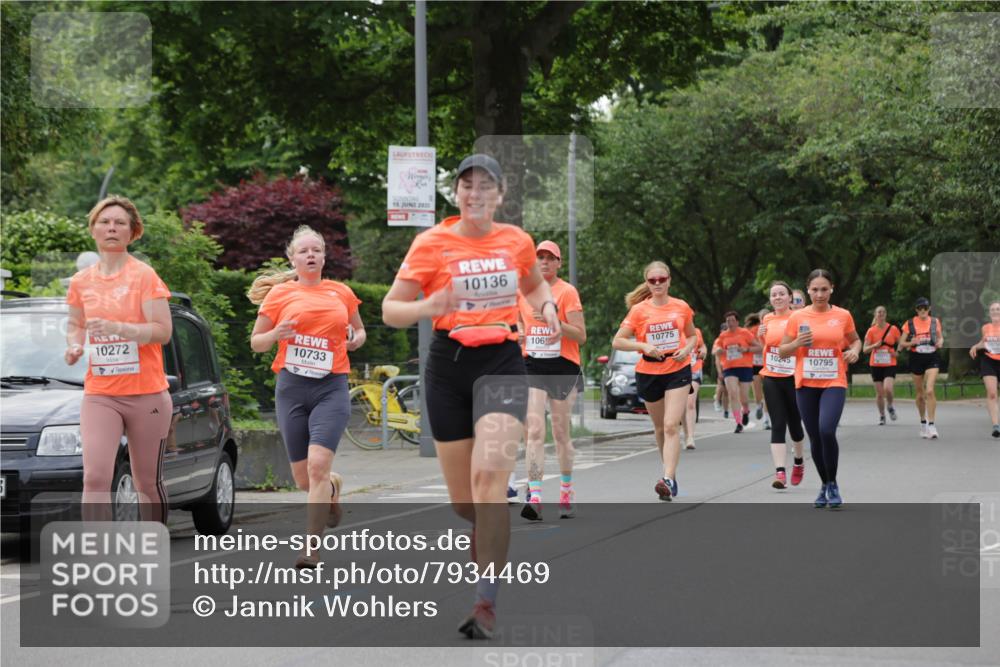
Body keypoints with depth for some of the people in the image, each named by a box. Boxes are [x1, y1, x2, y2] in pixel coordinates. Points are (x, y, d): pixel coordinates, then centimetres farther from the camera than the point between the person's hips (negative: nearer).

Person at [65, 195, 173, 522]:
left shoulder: (144, 275, -5)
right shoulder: (81, 281, 9)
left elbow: (163, 331, -11)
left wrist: (118, 328, -25)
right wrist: (74, 345, 4)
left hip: (147, 394, -2)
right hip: (99, 396, 3)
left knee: (148, 482, 7)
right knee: (95, 477, -15)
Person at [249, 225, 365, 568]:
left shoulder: (342, 293, 10)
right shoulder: (280, 294, 6)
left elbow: (359, 330, 25)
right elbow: (255, 342, 9)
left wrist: (356, 339, 2)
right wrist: (275, 335, -13)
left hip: (332, 387, -1)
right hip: (292, 387, 1)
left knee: (318, 464, -19)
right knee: (303, 478, 5)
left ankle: (312, 548, -16)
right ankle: (333, 488, 43)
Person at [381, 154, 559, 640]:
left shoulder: (517, 241, 6)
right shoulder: (431, 244, -3)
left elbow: (534, 284, 27)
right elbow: (390, 310, -2)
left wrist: (546, 307, 5)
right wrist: (428, 307, -22)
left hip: (502, 364, 0)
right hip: (449, 366, 0)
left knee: (489, 475, -23)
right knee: (463, 501, 6)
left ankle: (487, 602, -22)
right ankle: (492, 531, 45)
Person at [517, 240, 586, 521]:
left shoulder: (567, 292, -4)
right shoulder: (522, 290, 8)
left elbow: (581, 336, -9)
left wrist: (555, 321, -24)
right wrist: (519, 330, 4)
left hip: (563, 367, -2)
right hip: (532, 366, 2)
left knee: (560, 432, 8)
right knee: (534, 430, -12)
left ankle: (567, 492, 27)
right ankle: (534, 497, -20)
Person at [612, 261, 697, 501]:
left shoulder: (682, 307, 1)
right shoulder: (639, 310, -3)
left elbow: (692, 336, 16)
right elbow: (617, 341, -3)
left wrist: (686, 349, -6)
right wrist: (643, 346, -18)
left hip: (678, 371, -1)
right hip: (648, 373, 1)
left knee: (671, 426, -15)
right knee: (660, 427, 13)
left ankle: (668, 479, -23)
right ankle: (669, 471, 31)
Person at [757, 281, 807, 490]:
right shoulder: (767, 319, 8)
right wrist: (760, 336, 2)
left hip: (793, 378, -2)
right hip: (771, 379, 2)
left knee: (794, 423, 10)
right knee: (778, 425, -7)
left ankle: (798, 462, 37)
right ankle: (780, 472, -14)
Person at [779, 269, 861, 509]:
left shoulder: (843, 316, 1)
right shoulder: (798, 317, 2)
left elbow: (855, 340, 19)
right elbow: (782, 351, 7)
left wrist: (854, 350, -3)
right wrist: (797, 343, -12)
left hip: (834, 383, -2)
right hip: (806, 384, 2)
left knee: (827, 431, -21)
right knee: (815, 437, 7)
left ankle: (833, 485, -4)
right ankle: (824, 486, 25)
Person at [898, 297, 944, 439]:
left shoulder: (935, 322, 3)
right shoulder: (910, 323, 0)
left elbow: (941, 337, 18)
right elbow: (901, 344, 2)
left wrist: (940, 342, -6)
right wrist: (912, 343, -18)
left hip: (932, 358, -1)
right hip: (916, 358, 1)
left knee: (929, 391, -18)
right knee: (920, 394, 10)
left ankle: (931, 424, -16)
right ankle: (923, 422, 28)